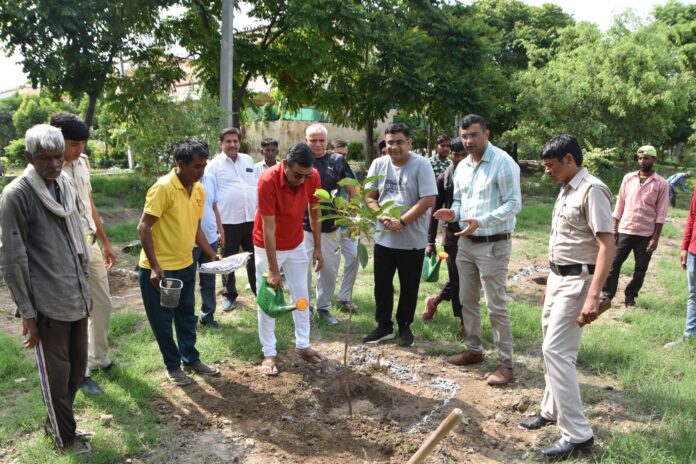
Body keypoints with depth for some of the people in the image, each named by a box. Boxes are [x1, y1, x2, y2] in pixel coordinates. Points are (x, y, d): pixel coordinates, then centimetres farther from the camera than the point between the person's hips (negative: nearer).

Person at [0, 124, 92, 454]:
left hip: (76, 299, 6)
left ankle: (55, 422, 39)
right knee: (56, 374, 7)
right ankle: (66, 438, 28)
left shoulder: (67, 186, 7)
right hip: (47, 305, -6)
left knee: (77, 368, 17)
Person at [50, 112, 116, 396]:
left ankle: (99, 359, 37)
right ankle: (81, 372, 22)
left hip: (91, 245, 8)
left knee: (102, 305, 18)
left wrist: (106, 243, 18)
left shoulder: (83, 162, 6)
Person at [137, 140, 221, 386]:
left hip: (186, 265, 7)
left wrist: (211, 254, 7)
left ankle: (191, 360, 35)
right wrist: (155, 267, -22)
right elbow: (144, 228, -19)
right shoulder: (163, 188, -20)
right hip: (159, 268, -7)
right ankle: (173, 366, 26)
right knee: (162, 321, 9)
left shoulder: (199, 190, 2)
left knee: (187, 316, 19)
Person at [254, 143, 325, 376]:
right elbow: (268, 228, -29)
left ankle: (302, 345, 24)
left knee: (301, 296, 10)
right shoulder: (269, 180, -31)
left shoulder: (313, 177, -18)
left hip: (296, 245, 5)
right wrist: (273, 270, -28)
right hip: (268, 247, -4)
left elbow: (315, 212, -2)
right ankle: (269, 353, 13)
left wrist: (317, 247, -2)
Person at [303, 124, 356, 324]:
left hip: (330, 227, 2)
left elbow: (351, 191, 7)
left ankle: (324, 306, 29)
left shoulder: (338, 161, 0)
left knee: (329, 270, 12)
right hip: (302, 227, -1)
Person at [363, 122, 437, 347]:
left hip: (412, 241, -3)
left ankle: (404, 326, 29)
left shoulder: (421, 165, -11)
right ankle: (384, 326, 29)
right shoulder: (378, 164, 1)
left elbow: (428, 200, -17)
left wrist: (402, 222, -21)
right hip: (383, 238, 4)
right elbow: (369, 197, 4)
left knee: (409, 287, 11)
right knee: (382, 285, 12)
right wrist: (382, 217, -15)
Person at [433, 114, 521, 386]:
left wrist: (481, 221, -29)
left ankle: (505, 363, 9)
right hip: (466, 243, 8)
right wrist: (453, 213, -4)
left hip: (493, 245, -8)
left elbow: (514, 203, -18)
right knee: (467, 300, 16)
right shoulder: (462, 167, 10)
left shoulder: (503, 162, -14)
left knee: (496, 306, -3)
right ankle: (473, 349, 32)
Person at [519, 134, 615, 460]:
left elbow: (607, 246, -23)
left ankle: (577, 434, -2)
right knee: (552, 349, 17)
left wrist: (593, 297, -30)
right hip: (558, 278, 10)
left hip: (577, 281, -10)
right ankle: (552, 411, 32)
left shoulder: (592, 191, -17)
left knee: (556, 351, -11)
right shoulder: (566, 191, 12)